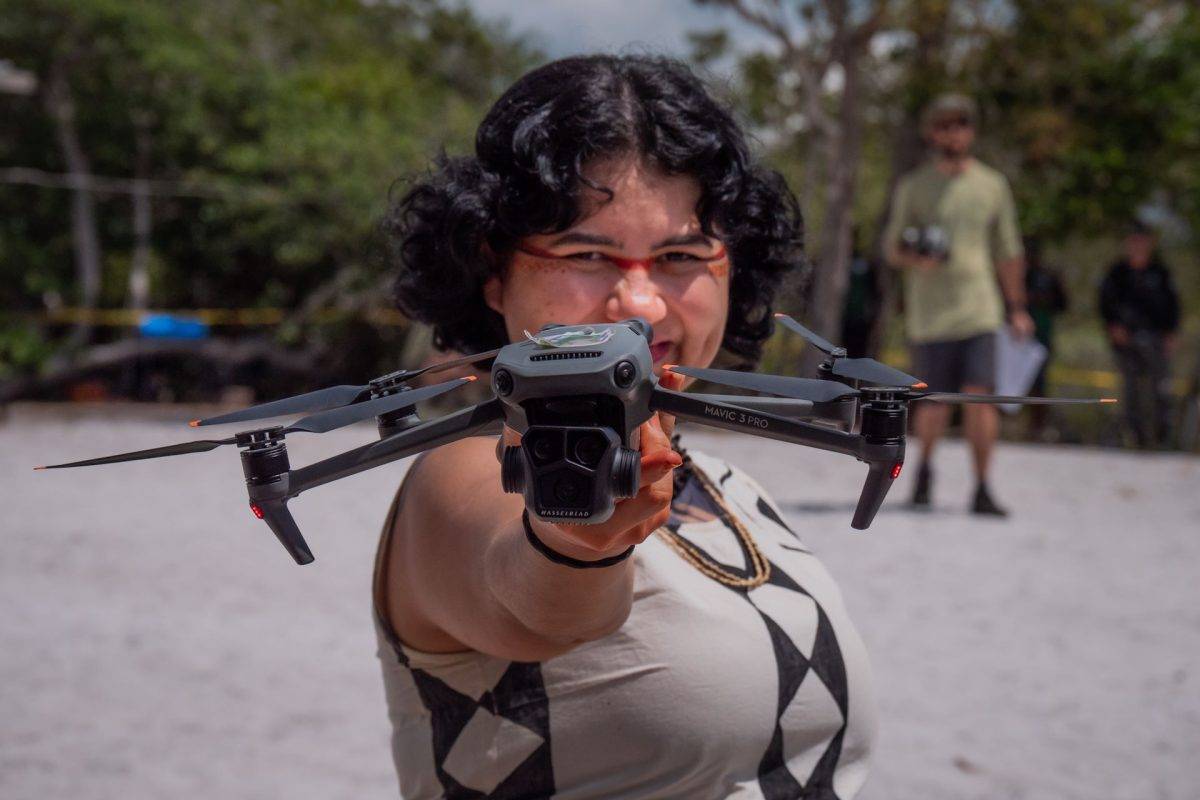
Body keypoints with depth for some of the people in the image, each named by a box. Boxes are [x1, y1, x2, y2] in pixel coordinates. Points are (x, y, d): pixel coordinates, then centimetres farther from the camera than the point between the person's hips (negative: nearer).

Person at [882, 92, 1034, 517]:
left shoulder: (992, 185, 11)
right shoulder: (912, 187, 6)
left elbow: (1008, 251, 17)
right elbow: (892, 247, 7)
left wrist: (1016, 307, 17)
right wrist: (915, 261, -16)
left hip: (979, 306, 1)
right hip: (929, 313, -1)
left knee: (979, 395, -11)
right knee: (934, 406, 0)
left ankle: (982, 490, -5)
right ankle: (925, 466, 29)